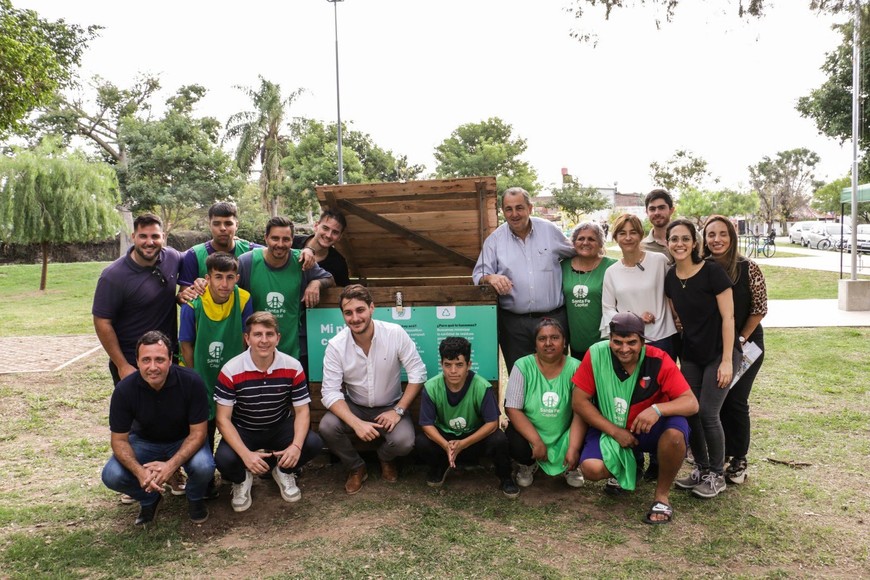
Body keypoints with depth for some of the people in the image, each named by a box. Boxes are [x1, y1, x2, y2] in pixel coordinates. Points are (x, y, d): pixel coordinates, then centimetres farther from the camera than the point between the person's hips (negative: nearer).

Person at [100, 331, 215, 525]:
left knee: (203, 467, -32)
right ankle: (149, 499, 10)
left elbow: (197, 432, -21)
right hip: (144, 441, 2)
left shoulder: (192, 382, -28)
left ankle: (195, 499, 6)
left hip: (184, 441, -1)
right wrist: (139, 472, -35)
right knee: (112, 476, -25)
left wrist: (171, 465, -37)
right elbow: (119, 439, -16)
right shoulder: (124, 389, -23)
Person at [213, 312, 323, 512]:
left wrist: (296, 446, -30)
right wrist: (246, 454, -32)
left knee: (313, 443, -24)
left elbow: (302, 411, -10)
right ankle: (241, 480, 9)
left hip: (280, 427, 2)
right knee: (224, 459, -32)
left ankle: (283, 471, 11)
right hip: (243, 431, -2)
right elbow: (223, 419, -18)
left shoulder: (292, 367, -14)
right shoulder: (231, 371, -20)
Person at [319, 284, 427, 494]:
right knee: (327, 427, -27)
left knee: (404, 442, -28)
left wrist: (398, 410, -20)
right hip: (354, 407, 1)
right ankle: (356, 468, 4)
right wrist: (357, 423, -32)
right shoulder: (335, 345, -16)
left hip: (390, 407, -1)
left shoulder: (395, 333, -18)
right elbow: (330, 392, -18)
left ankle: (386, 459, 13)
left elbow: (418, 373, -13)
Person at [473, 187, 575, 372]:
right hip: (514, 322, 0)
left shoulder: (549, 230, 5)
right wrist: (490, 277, -19)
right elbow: (479, 275, 1)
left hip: (553, 318, 1)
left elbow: (574, 253, 20)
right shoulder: (495, 240, 3)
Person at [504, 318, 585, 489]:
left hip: (564, 436, 1)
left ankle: (571, 467, 11)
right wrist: (537, 442, -22)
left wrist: (573, 448, -26)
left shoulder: (575, 368, -12)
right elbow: (512, 409, -16)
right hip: (528, 432, 0)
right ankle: (527, 466, 10)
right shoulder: (522, 366, -13)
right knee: (516, 446, -30)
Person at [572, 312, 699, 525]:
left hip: (650, 429, 0)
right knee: (591, 469, -25)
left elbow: (692, 403, -19)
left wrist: (657, 409, -39)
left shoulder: (658, 360, -18)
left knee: (675, 433, -34)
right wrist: (615, 431, -18)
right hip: (610, 429, 1)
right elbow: (580, 401, -11)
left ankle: (662, 495, -6)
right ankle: (624, 469, 15)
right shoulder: (596, 355, -17)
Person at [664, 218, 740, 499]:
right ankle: (701, 468, 23)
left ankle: (717, 475, 12)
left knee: (707, 413, -8)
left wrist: (727, 360, -17)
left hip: (718, 353, -5)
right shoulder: (670, 278, 1)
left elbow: (728, 317, -15)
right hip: (690, 354, 5)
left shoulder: (712, 272, -16)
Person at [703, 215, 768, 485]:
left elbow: (759, 309, -7)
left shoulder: (748, 268, -11)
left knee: (735, 401, 0)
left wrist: (740, 340, -7)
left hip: (745, 345, -2)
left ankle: (739, 460, 16)